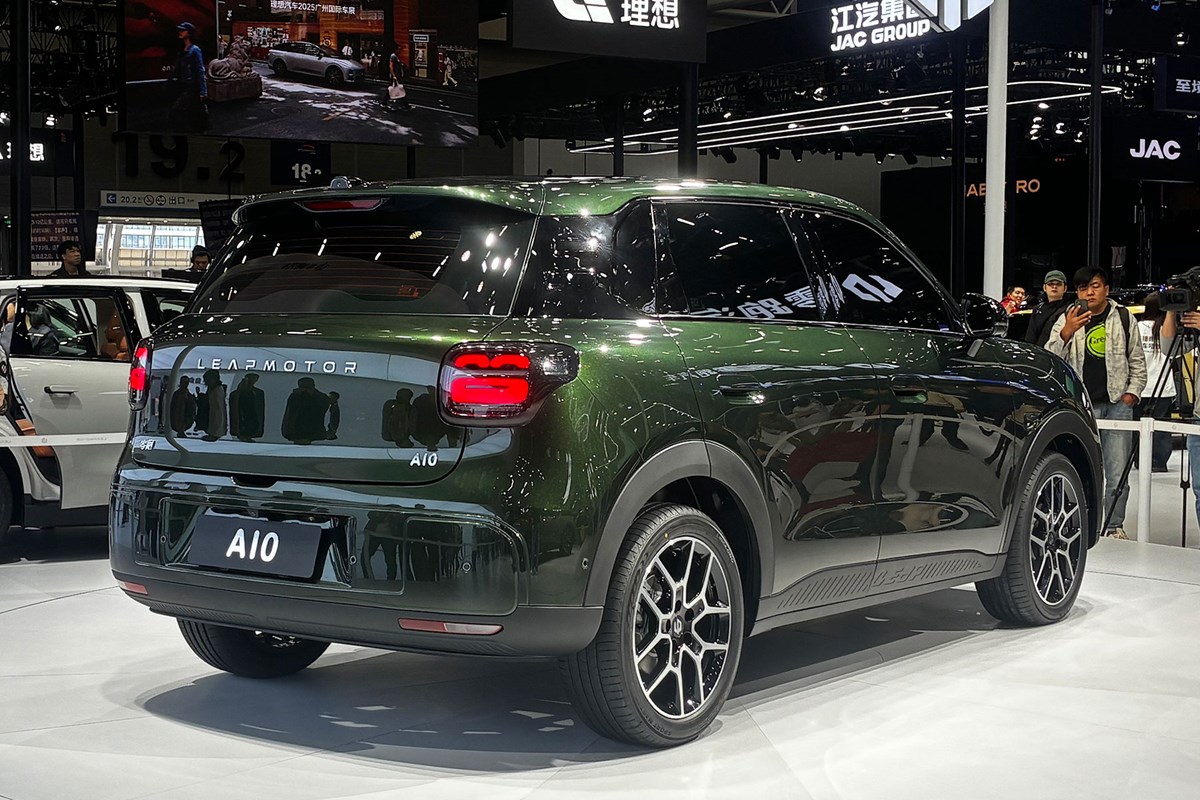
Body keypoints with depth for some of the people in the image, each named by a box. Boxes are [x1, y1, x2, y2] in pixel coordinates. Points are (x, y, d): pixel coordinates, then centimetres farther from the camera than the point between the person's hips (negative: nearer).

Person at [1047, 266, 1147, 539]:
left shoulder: (1124, 318, 9)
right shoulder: (1068, 319, 5)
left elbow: (1138, 360, 16)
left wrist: (1133, 392, 4)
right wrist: (1067, 332, -19)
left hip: (1118, 404, 1)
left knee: (1118, 472, 0)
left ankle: (1115, 525, 10)